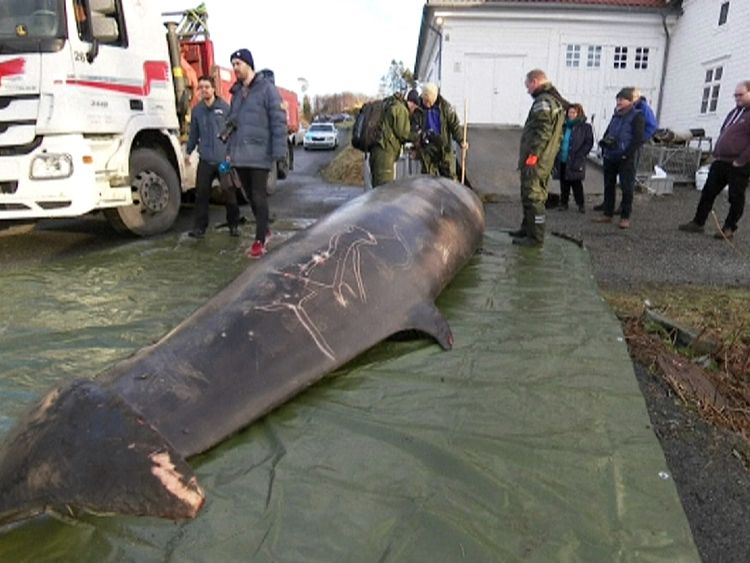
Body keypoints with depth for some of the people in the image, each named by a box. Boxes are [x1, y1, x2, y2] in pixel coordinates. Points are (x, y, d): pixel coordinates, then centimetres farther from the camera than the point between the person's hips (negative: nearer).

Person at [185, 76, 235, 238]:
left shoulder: (225, 107, -2)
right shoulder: (197, 110, 9)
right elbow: (194, 133, 17)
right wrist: (188, 151, 18)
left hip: (224, 159, -3)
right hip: (205, 160, 3)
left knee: (229, 194, 5)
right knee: (201, 194, 1)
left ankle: (234, 225, 19)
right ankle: (199, 226, 8)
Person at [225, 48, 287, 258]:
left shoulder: (266, 88, -3)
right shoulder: (236, 92, 18)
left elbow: (279, 121, -10)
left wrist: (278, 151, -17)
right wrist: (229, 150, 18)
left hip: (259, 154, -7)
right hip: (240, 155, 7)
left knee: (259, 197, -4)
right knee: (250, 196, 12)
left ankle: (260, 241, 3)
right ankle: (264, 230, 29)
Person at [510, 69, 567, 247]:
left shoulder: (543, 101, -14)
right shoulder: (557, 102, 19)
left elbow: (542, 132, -23)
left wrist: (532, 155, -22)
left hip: (535, 161, -10)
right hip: (546, 160, 10)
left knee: (533, 197, -6)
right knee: (535, 196, 19)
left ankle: (535, 237, -2)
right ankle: (527, 229, 31)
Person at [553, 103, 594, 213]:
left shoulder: (585, 127, -4)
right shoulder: (564, 126, 9)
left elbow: (589, 143, -6)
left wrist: (579, 155, -15)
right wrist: (557, 154, 4)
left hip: (575, 162, -4)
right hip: (562, 160, 4)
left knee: (576, 184, 2)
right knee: (564, 183, 11)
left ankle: (580, 204, 15)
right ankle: (563, 203, 22)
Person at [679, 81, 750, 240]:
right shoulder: (734, 112, 18)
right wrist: (716, 154, 14)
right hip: (720, 162, 8)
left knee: (736, 198, 3)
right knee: (708, 193, 8)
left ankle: (729, 229, 11)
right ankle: (698, 223, 14)